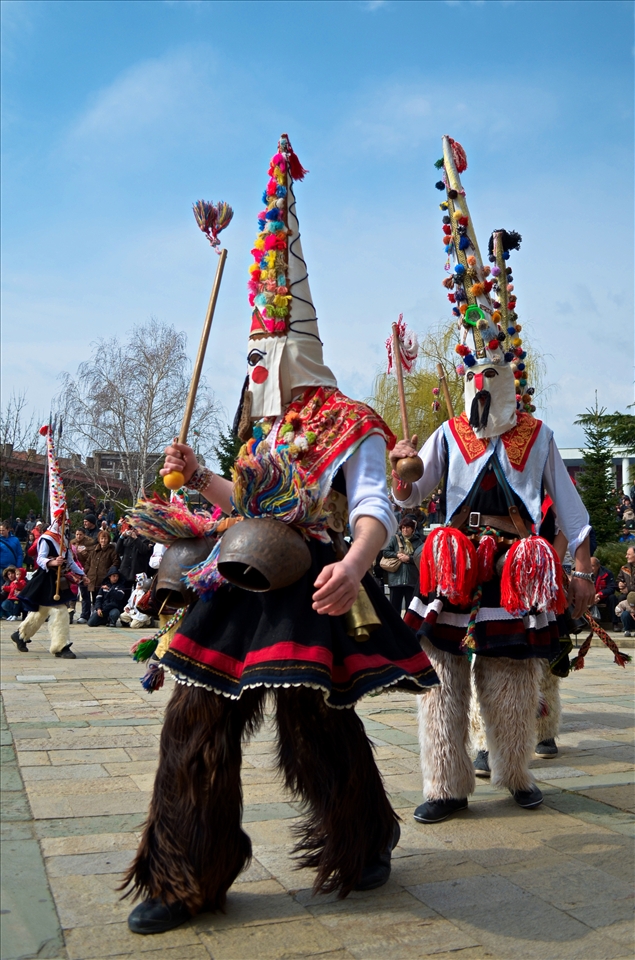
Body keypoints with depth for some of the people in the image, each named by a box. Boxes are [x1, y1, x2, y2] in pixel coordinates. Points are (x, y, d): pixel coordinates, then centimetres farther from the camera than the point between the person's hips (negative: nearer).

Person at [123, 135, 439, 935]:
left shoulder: (347, 425, -6)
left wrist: (353, 562, -38)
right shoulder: (264, 428, 17)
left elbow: (373, 509, -18)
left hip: (309, 589, -8)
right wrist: (196, 478, 15)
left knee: (315, 727, 0)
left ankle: (365, 849, 31)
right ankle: (188, 878, 19)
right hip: (247, 586, 8)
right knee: (197, 723, 5)